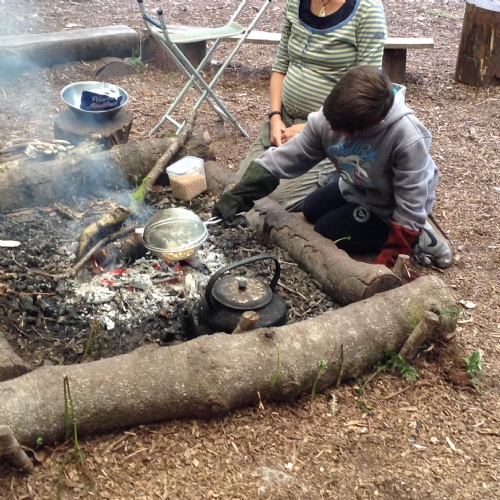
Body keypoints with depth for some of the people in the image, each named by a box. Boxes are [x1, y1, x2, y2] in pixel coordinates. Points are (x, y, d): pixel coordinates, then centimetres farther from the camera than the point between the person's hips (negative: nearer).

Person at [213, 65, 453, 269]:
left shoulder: (407, 138, -41)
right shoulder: (328, 118, -26)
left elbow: (411, 202, -32)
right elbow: (287, 157, -19)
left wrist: (390, 259, -29)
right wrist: (240, 195, -26)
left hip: (387, 206, -7)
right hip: (355, 187, 7)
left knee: (326, 232, -9)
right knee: (311, 211, 20)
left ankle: (417, 239, -1)